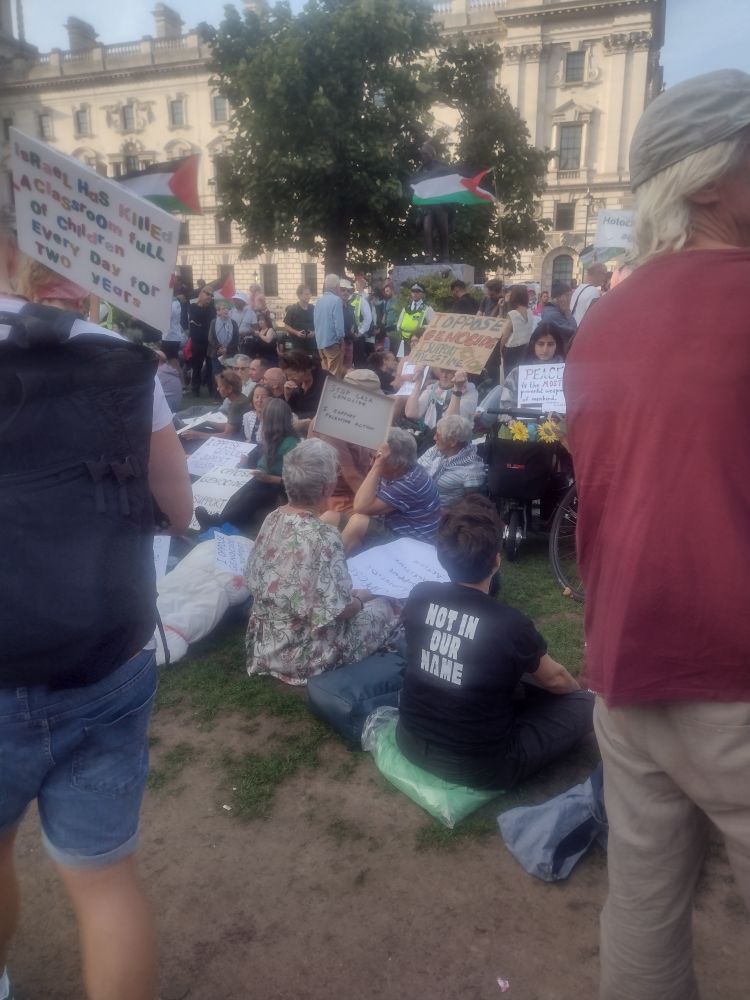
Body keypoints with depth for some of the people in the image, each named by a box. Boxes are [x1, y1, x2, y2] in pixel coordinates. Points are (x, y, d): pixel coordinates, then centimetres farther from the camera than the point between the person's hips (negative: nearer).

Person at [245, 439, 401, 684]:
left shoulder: (272, 518, -5)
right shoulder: (323, 537, -29)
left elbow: (256, 581, 7)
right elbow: (339, 610, -26)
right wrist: (359, 599, -3)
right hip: (303, 655, -7)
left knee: (360, 601, 25)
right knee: (388, 608, 12)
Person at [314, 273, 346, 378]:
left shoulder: (319, 300, 7)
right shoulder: (336, 300, -13)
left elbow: (315, 321, 13)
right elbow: (338, 322, -17)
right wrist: (340, 338, -4)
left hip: (320, 341, 7)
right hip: (332, 341, -7)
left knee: (325, 371, 14)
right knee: (334, 374, -2)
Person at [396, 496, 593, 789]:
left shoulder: (419, 597, -10)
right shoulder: (510, 624, -24)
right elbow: (554, 679, -2)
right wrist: (581, 688, 23)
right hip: (479, 768, -5)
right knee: (585, 703, 6)